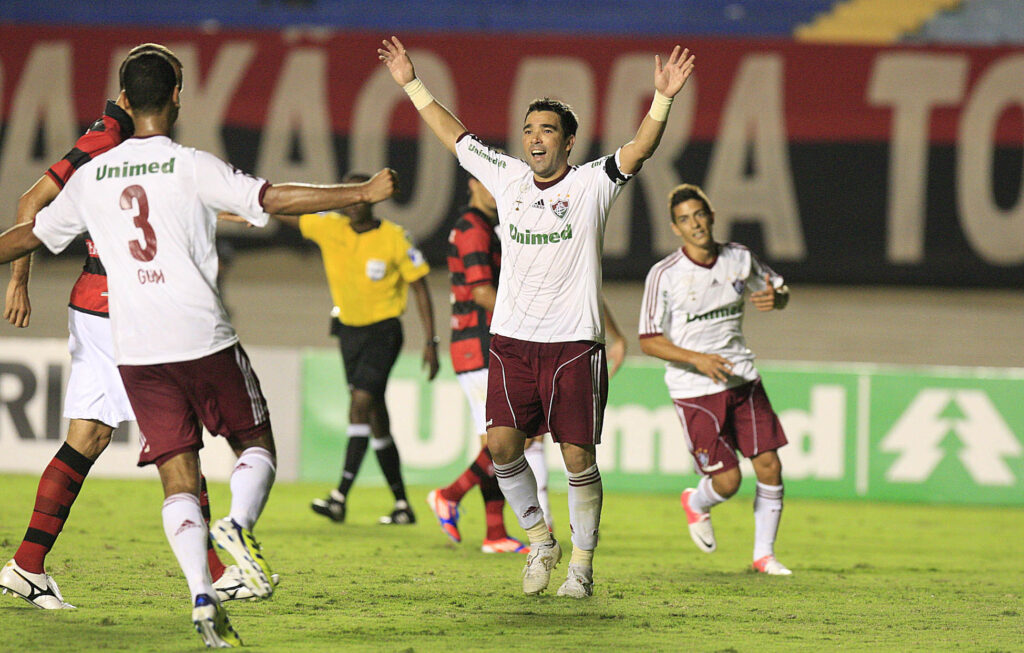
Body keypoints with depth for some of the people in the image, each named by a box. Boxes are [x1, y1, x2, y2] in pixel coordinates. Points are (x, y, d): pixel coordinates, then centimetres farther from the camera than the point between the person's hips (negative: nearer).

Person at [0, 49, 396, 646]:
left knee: (178, 478, 3)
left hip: (136, 351, 3)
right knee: (256, 445, 12)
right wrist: (363, 193, -4)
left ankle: (203, 596, -12)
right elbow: (275, 199, -10)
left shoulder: (92, 177, 8)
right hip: (205, 339, -3)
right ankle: (240, 522, -18)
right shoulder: (192, 167, -4)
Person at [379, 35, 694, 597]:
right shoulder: (507, 177, 9)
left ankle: (582, 565, 10)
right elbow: (454, 136, 19)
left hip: (575, 343, -3)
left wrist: (662, 100, -31)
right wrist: (411, 84, 19)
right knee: (501, 444, -11)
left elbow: (639, 149, -15)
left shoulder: (592, 183, -1)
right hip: (512, 339, 3)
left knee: (578, 457, -3)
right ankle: (540, 541, 8)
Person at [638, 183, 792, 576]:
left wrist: (774, 298, -7)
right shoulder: (664, 275, -11)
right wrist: (698, 359, -22)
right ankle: (696, 504, 29)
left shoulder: (739, 259, 1)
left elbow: (779, 289, 19)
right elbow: (649, 341, -9)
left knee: (769, 465, -3)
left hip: (742, 379, 4)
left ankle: (764, 553, 14)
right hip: (693, 390, -4)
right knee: (727, 480, -8)